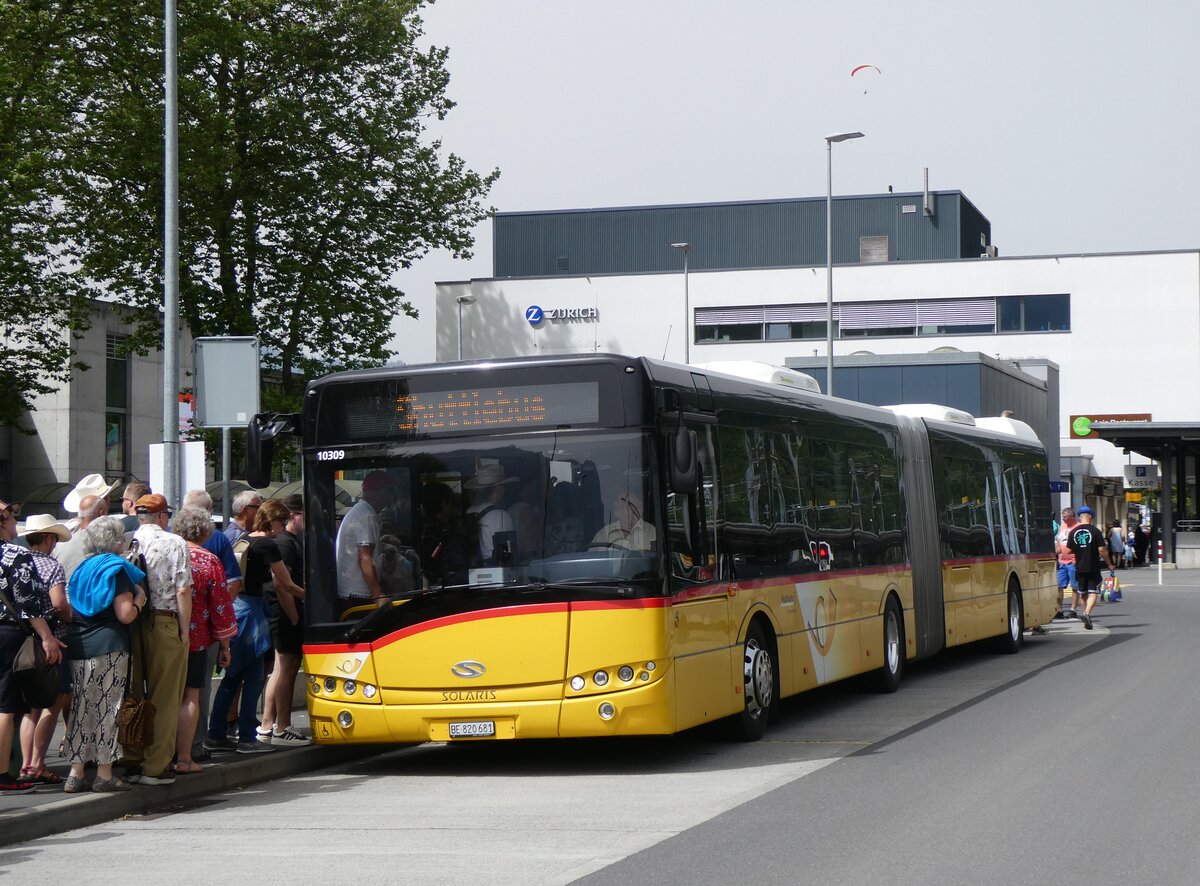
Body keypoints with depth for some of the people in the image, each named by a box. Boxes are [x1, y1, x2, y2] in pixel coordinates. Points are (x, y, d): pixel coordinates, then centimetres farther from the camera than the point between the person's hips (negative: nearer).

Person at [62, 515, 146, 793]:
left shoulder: (83, 569, 15)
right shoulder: (116, 569, -8)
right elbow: (125, 614, -15)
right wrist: (139, 600, 4)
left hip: (78, 645, 7)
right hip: (109, 646, -7)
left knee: (82, 708, 9)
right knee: (107, 708, -2)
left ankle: (76, 773, 8)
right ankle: (104, 774, 0)